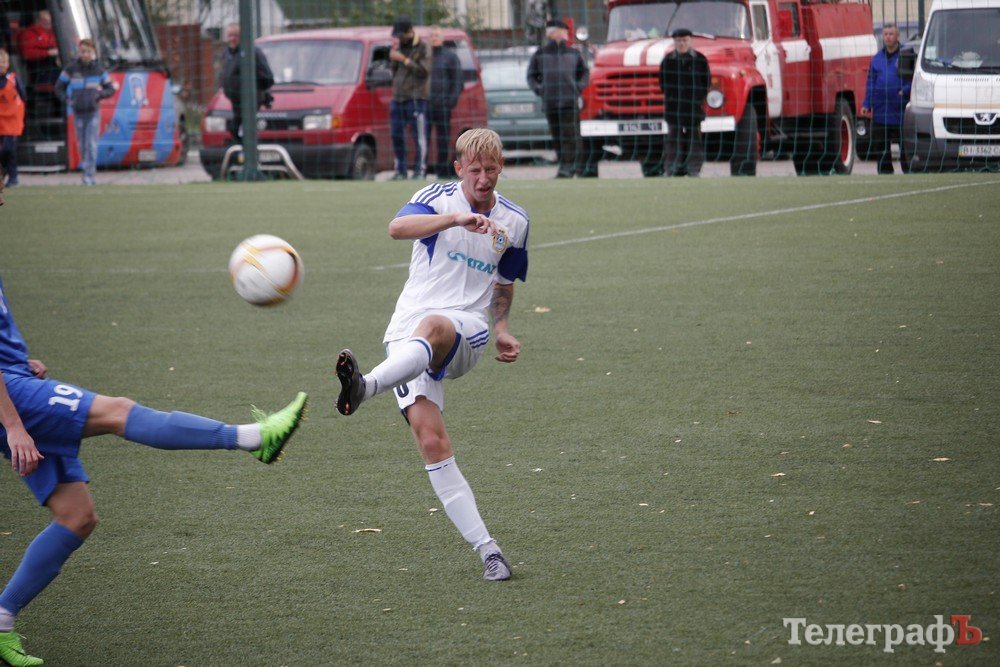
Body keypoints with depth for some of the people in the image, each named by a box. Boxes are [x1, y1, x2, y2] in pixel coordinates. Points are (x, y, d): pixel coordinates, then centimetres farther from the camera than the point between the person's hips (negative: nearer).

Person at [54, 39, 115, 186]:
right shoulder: (72, 69, -2)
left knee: (91, 144, -10)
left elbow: (110, 89, 8)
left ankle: (89, 175, -11)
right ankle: (92, 174, 18)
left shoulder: (99, 70, 0)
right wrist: (66, 100, -9)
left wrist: (99, 94, -11)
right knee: (82, 145, 6)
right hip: (78, 113, 1)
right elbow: (59, 87, 7)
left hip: (93, 113, -1)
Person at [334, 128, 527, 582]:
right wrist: (455, 218, -37)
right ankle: (486, 549, -17)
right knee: (431, 440, -18)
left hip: (467, 331, 0)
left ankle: (365, 386, -67)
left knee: (432, 327, -39)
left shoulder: (514, 221, 13)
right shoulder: (438, 198, 1)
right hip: (407, 335, 0)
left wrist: (501, 330, 14)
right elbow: (398, 227, -22)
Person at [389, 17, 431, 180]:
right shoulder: (399, 46, 16)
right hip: (398, 98, 7)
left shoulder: (422, 48, -4)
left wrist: (404, 59, -16)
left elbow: (424, 71, -14)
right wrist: (393, 56, 0)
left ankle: (420, 170, -7)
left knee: (419, 136, -8)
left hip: (416, 98, -7)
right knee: (397, 136, 7)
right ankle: (400, 171, 14)